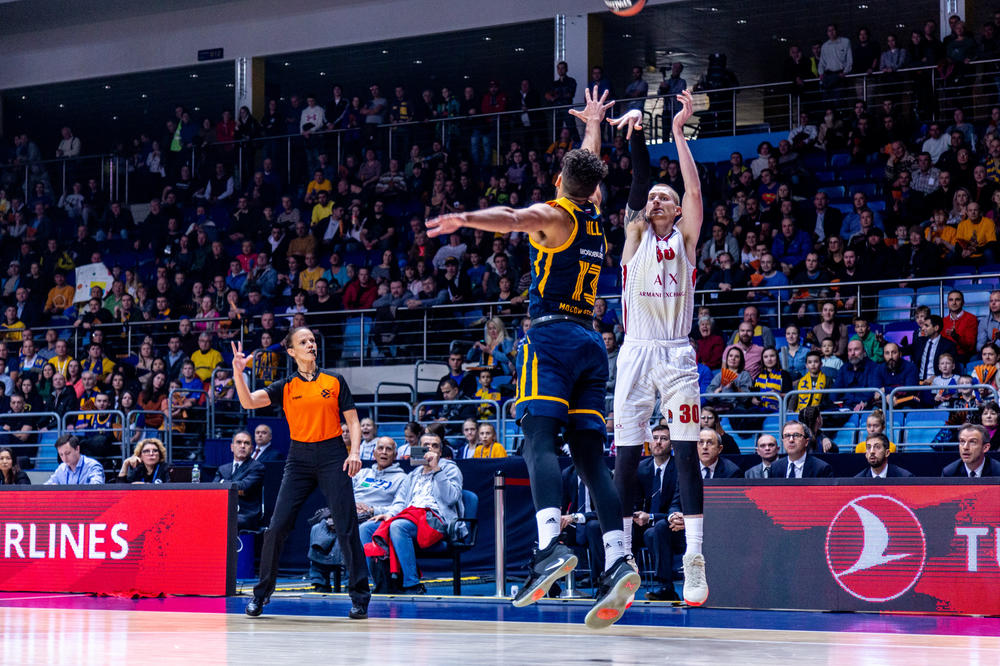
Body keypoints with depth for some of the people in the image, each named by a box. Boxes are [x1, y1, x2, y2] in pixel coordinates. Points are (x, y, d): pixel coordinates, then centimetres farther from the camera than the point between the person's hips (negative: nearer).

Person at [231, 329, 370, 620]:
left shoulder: (335, 381, 6)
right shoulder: (286, 386, 7)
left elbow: (352, 421, 7)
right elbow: (248, 402, -5)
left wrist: (355, 451, -8)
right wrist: (238, 373, -20)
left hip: (332, 456, -1)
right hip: (299, 457, 1)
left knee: (347, 527, -6)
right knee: (277, 526, -4)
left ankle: (359, 597, 1)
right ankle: (261, 594, 9)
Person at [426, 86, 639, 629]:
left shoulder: (552, 214, 1)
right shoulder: (594, 217, 20)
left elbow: (512, 219, -24)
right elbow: (589, 168, 42)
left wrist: (464, 219, -41)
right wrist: (593, 123, 59)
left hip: (551, 336, -7)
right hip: (592, 343, 7)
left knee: (539, 439, -18)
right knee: (590, 455, 1)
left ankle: (550, 546, -39)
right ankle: (617, 560, -13)